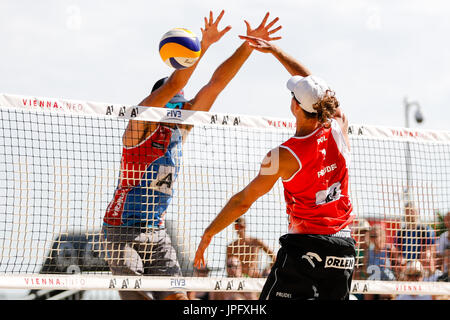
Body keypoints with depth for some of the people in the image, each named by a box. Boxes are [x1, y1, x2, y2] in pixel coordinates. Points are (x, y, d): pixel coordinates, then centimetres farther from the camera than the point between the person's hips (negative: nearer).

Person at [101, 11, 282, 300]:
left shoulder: (180, 129, 10)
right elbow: (173, 84, -24)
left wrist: (249, 45, 2)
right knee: (138, 297, -12)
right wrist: (203, 45, -35)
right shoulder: (142, 126, -9)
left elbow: (216, 83, 6)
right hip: (123, 229, -7)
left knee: (177, 297, -4)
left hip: (157, 233, 7)